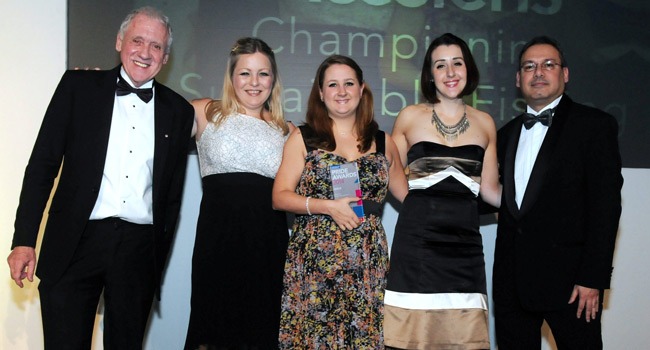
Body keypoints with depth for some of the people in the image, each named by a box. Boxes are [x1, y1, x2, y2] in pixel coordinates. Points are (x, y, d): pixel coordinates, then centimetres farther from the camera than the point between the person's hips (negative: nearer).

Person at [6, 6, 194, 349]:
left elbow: (173, 192, 11)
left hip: (140, 251, 2)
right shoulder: (79, 85, 4)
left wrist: (159, 258, 10)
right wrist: (24, 239, -4)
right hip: (75, 244, -1)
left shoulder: (178, 110, 8)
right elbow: (43, 163, 1)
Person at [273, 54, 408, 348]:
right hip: (313, 264, -1)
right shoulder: (303, 138, 5)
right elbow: (280, 197, -1)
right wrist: (328, 206, -12)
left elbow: (408, 195, 16)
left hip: (368, 267, 2)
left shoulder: (384, 143, 11)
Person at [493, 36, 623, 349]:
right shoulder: (506, 134, 15)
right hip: (511, 279, 5)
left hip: (568, 276, -5)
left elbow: (606, 204, -9)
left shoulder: (595, 125, -2)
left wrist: (594, 279, -14)